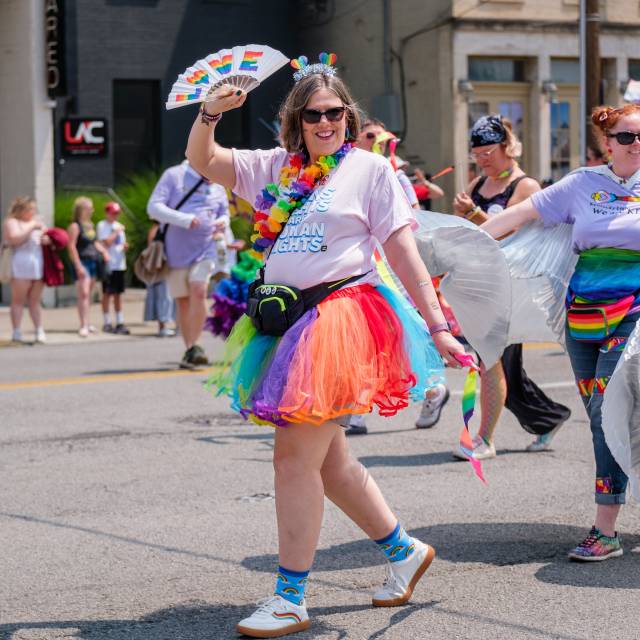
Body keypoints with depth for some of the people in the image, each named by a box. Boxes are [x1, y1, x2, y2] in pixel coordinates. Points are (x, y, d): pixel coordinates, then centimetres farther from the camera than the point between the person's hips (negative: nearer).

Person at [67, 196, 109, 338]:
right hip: (82, 262, -8)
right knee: (83, 293, -15)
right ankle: (83, 325, -19)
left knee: (88, 294, 11)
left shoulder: (90, 225, 15)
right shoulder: (75, 226, -9)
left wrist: (103, 251, 10)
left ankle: (86, 323, 18)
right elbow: (71, 246, -14)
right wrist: (78, 266, -19)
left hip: (93, 262, 8)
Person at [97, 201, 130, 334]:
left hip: (120, 264, 6)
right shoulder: (102, 225, -3)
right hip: (108, 264, -6)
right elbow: (107, 242, -15)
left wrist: (125, 246, -2)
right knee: (107, 293, -1)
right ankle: (106, 323, 4)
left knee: (118, 293, 7)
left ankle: (120, 322, 8)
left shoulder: (118, 225, 17)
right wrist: (117, 232, -9)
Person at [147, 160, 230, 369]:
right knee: (182, 301, 6)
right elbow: (154, 207, -9)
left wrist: (223, 222, -2)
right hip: (176, 251, -1)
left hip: (204, 251, 1)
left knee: (199, 291, -19)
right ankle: (189, 350, 16)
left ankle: (193, 349, -18)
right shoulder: (174, 175, -1)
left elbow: (224, 213, 24)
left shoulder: (218, 187, 11)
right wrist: (184, 220, -21)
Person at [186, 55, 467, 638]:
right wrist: (211, 112, -5)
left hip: (340, 320, -6)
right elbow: (202, 161, 14)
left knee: (295, 457, -9)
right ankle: (405, 550, 33)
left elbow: (403, 252, -2)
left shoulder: (370, 169, 1)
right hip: (287, 324, 6)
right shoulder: (275, 168, 15)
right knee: (327, 460, 13)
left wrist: (437, 326, -6)